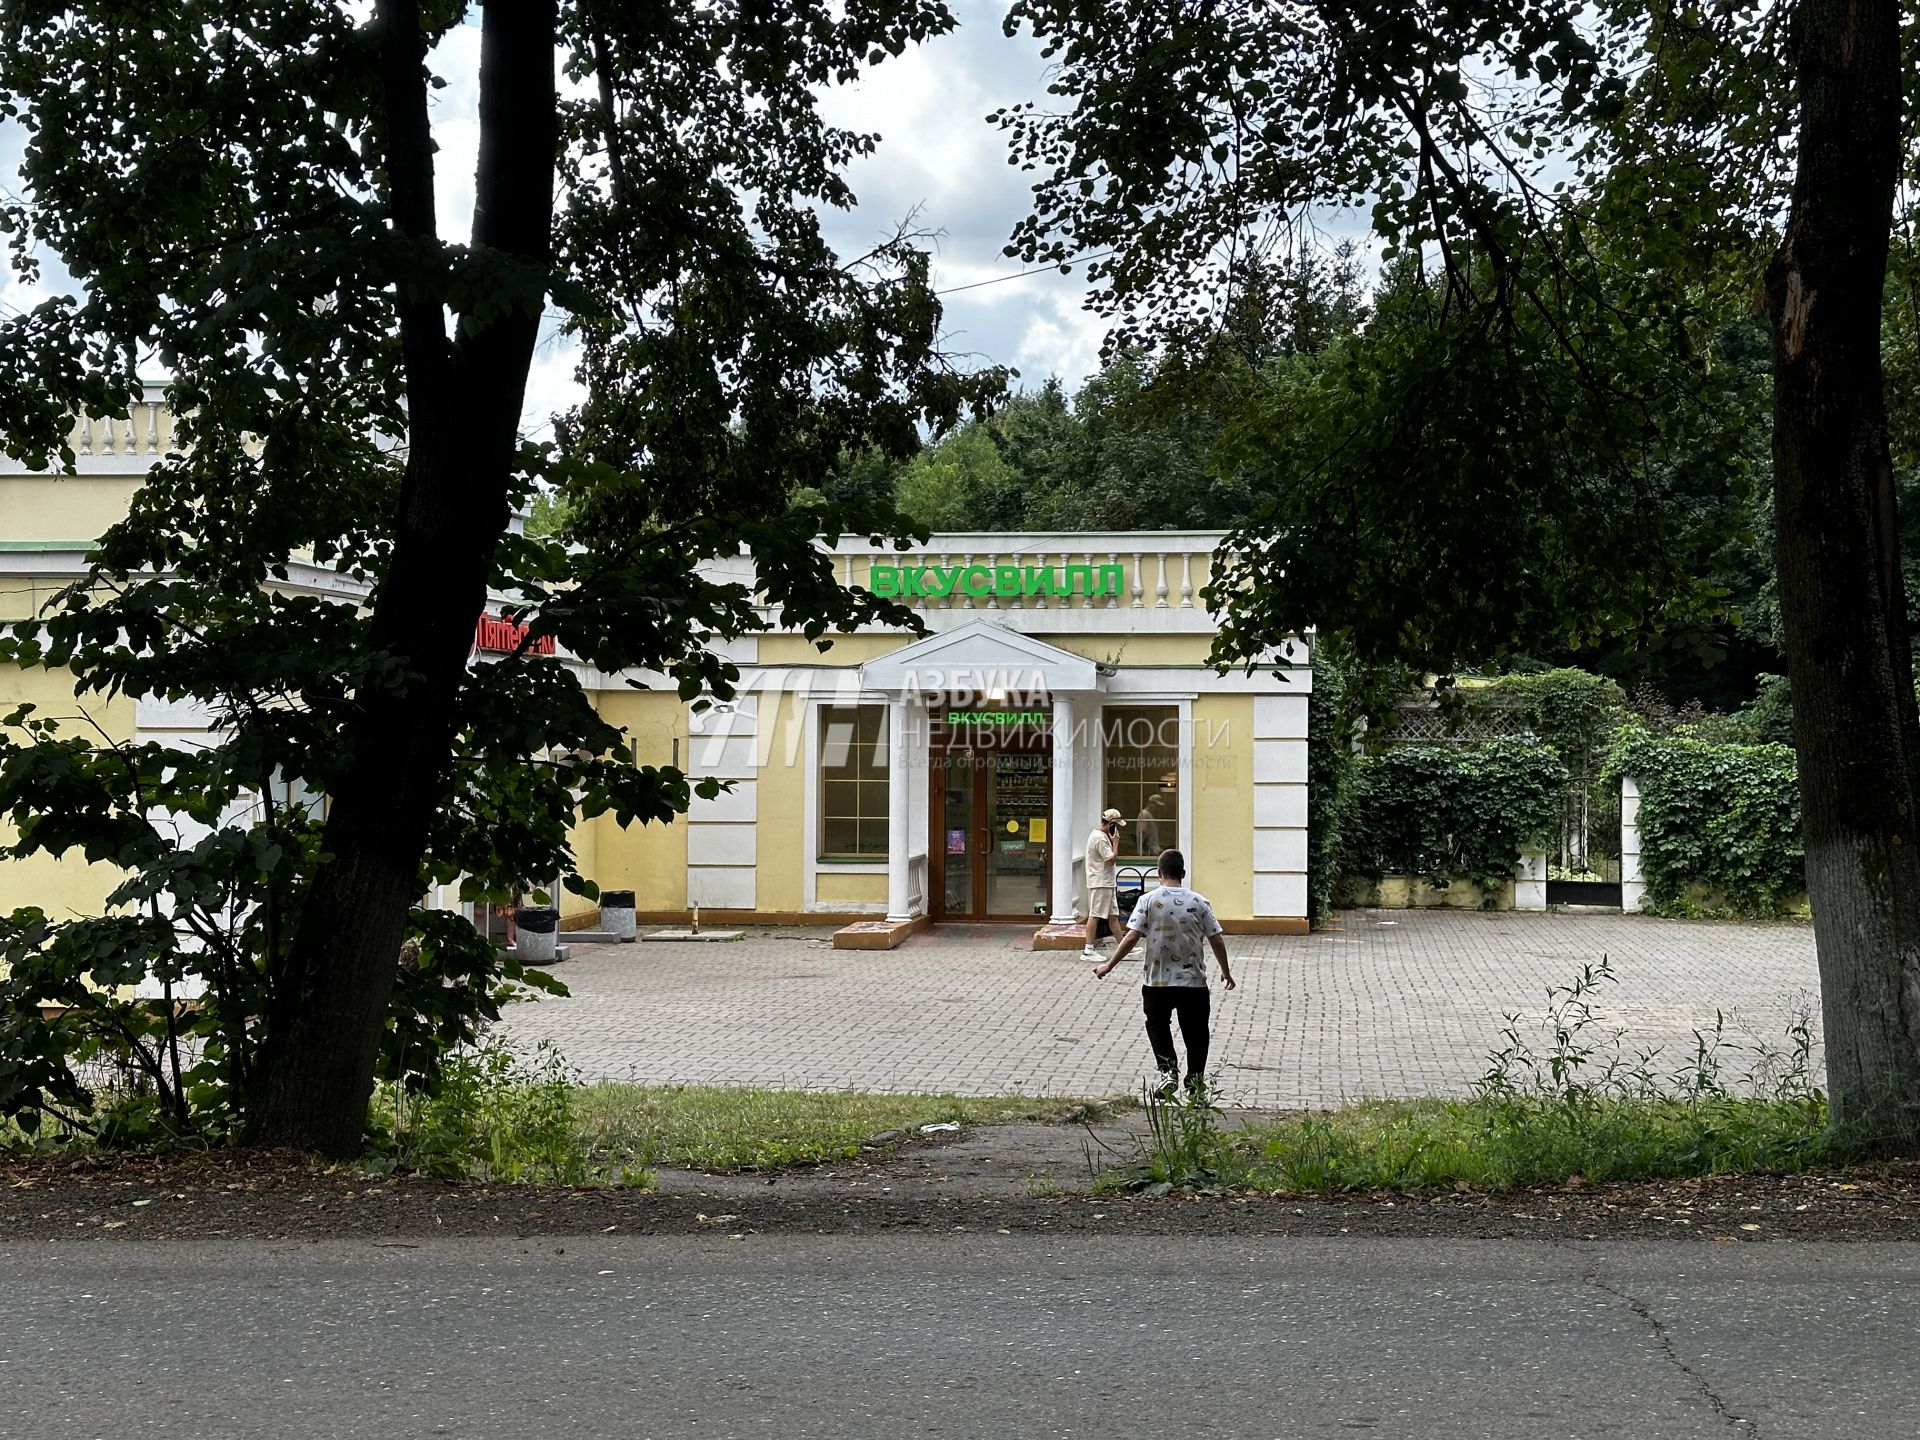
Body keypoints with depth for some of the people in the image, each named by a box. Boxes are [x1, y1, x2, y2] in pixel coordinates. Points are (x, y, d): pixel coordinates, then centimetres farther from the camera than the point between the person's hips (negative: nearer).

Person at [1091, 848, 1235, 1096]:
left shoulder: (1149, 900, -7)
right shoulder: (1199, 902, -3)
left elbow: (1131, 938, -12)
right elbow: (1217, 941, 0)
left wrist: (1108, 965, -3)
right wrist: (1226, 972, 15)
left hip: (1157, 981, -1)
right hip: (1194, 982, 1)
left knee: (1157, 1025, 20)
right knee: (1195, 1030, 17)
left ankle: (1169, 1070, 3)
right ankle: (1195, 1078, 20)